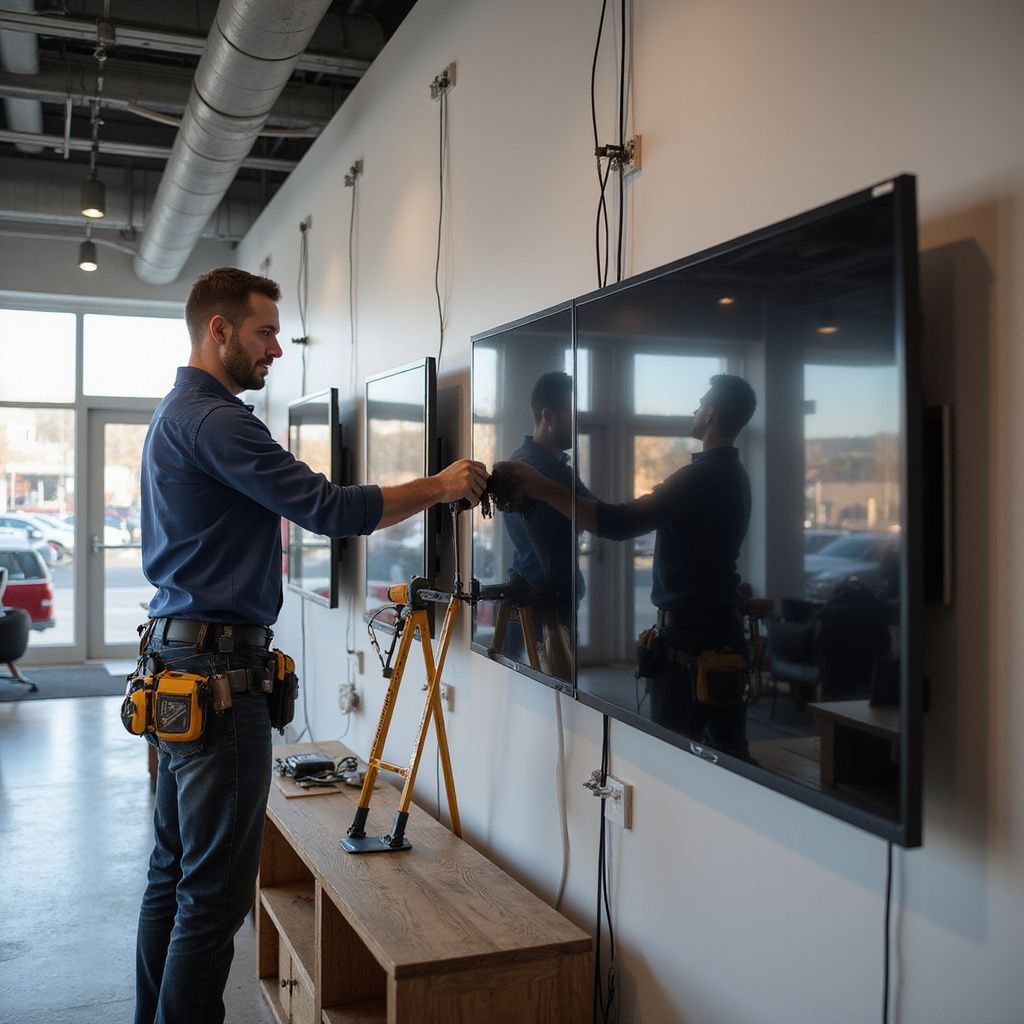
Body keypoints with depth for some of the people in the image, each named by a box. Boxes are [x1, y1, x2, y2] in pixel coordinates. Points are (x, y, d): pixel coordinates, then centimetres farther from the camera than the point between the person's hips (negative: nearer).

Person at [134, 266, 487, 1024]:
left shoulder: (179, 414, 18)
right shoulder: (214, 419, -15)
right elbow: (329, 511, -19)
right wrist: (438, 487, -9)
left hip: (176, 673, 11)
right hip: (219, 675, -11)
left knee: (176, 870, 17)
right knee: (216, 889, -3)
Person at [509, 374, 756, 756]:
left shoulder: (700, 476, -19)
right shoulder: (732, 474, 12)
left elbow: (620, 523, -28)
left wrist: (546, 490, -25)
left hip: (690, 632, -9)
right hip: (722, 625, 9)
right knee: (727, 746, 12)